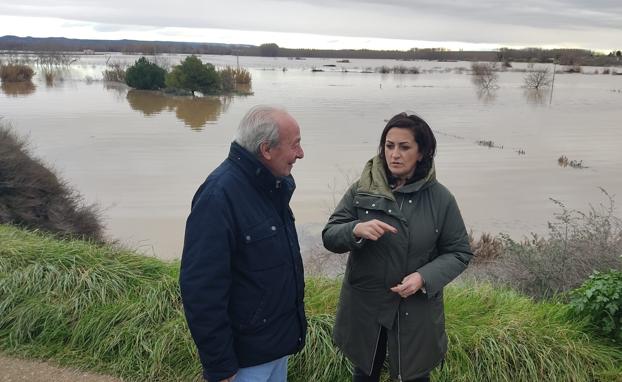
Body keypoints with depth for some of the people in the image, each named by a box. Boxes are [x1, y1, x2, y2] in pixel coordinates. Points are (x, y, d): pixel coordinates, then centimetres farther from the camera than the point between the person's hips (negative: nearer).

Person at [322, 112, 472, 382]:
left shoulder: (440, 199, -8)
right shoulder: (361, 190, -6)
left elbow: (459, 253, -3)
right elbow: (329, 236, -7)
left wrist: (424, 277, -20)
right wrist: (356, 230, -29)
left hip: (417, 311, -1)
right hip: (364, 307, 1)